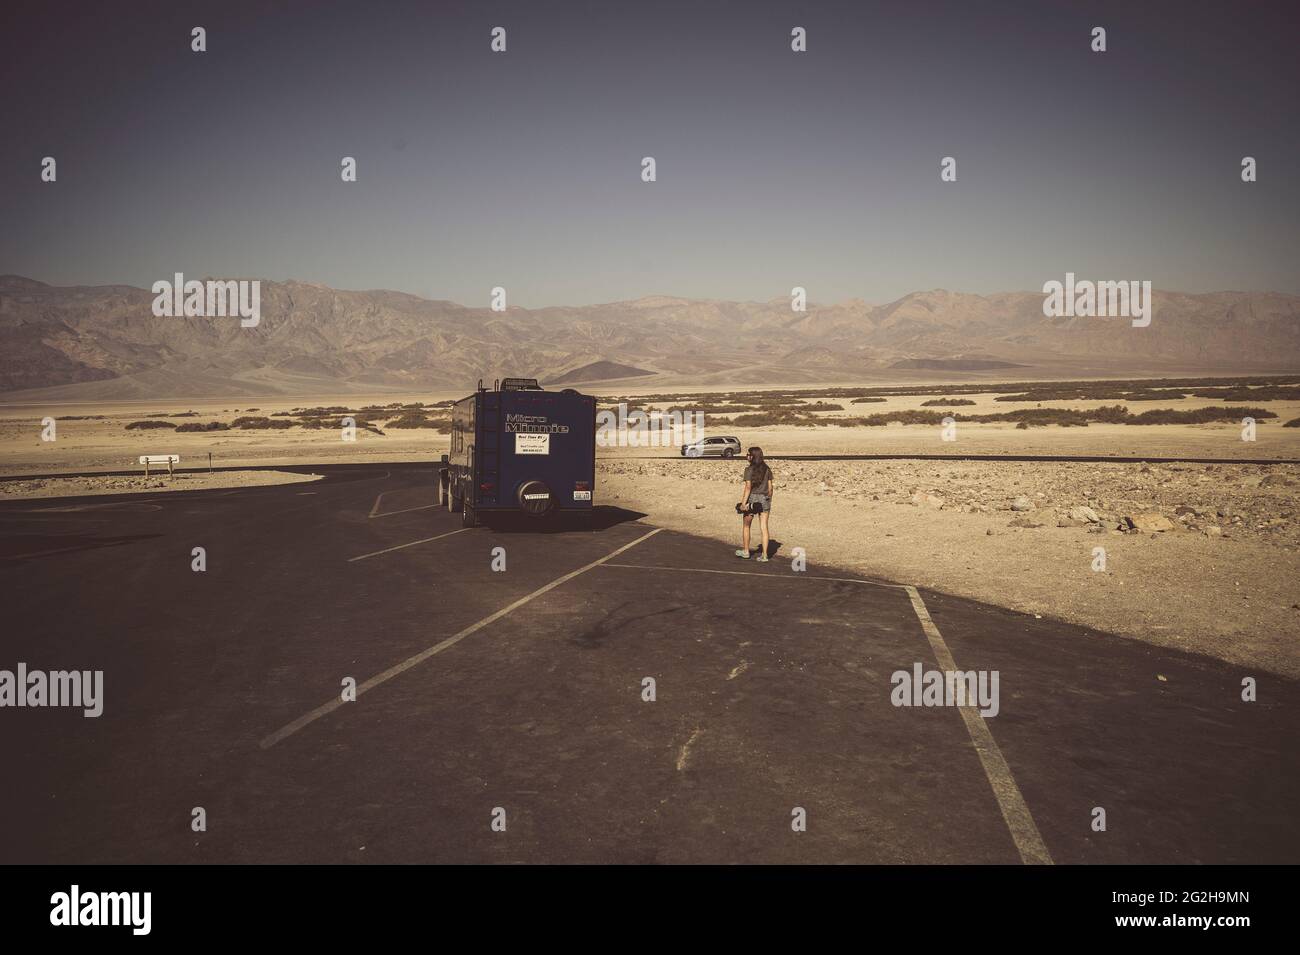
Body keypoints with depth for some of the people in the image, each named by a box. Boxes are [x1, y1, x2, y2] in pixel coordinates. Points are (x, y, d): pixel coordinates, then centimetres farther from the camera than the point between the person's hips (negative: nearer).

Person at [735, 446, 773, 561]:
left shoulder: (749, 469, -11)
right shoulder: (767, 469, 4)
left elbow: (748, 487, -15)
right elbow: (770, 487, 6)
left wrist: (743, 503, -14)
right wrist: (769, 501, 15)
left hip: (752, 498, -4)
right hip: (764, 499, 4)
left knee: (746, 526, 15)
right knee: (764, 528, 3)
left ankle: (745, 551, 24)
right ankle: (764, 554, 1)